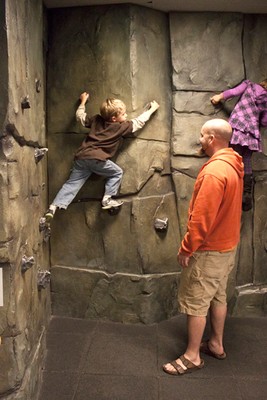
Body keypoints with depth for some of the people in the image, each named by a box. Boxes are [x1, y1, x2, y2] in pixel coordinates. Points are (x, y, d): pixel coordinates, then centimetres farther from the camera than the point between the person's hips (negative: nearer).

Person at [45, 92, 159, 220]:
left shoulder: (96, 119, 17)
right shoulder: (121, 127, 4)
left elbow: (80, 116, 28)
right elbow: (139, 122, 13)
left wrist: (83, 101, 43)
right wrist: (152, 109, 26)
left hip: (81, 157, 6)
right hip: (97, 159, -6)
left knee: (71, 184, 7)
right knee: (117, 173, 14)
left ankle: (53, 207, -1)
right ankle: (107, 199, 12)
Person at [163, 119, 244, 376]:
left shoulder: (214, 170, -25)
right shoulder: (233, 166, 6)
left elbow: (202, 217, -26)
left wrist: (186, 248, -16)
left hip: (208, 249, -10)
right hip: (226, 245, 10)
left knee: (195, 303, 2)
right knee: (218, 296, 20)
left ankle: (192, 357, 15)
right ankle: (216, 344, 34)